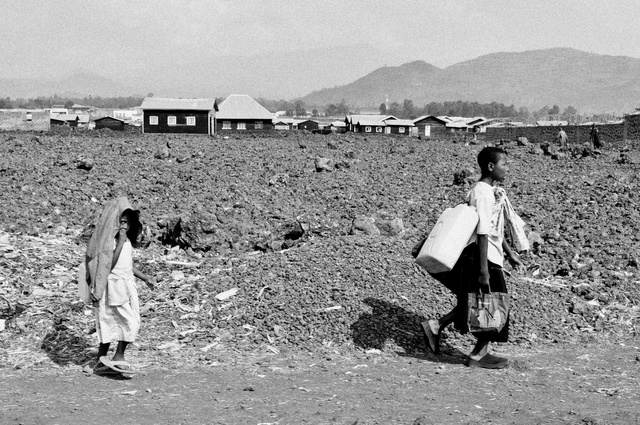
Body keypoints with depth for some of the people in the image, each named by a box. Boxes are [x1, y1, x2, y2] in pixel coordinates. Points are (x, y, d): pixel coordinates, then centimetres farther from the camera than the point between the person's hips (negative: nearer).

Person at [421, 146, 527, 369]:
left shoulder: (492, 191, 13)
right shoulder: (483, 193, -18)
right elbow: (483, 234, -22)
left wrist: (509, 252, 26)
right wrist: (483, 269, -23)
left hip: (491, 256, 10)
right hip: (482, 256, -10)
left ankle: (436, 326, 21)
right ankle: (479, 354, 15)